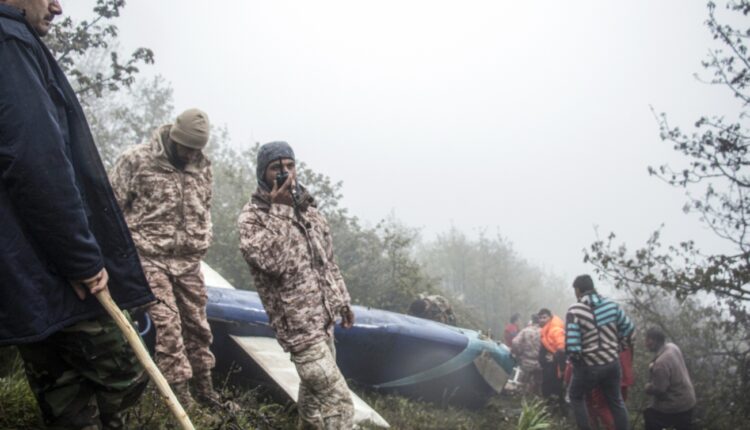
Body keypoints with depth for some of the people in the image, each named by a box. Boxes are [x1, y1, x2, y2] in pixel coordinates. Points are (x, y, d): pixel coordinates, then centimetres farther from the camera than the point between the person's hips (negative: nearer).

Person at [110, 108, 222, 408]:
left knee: (196, 324, 10)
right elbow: (112, 206, -5)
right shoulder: (136, 160, -8)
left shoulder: (202, 166, 8)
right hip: (150, 258, -5)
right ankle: (180, 395, -5)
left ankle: (204, 387, 25)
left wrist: (201, 242, 13)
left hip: (189, 261, 5)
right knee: (167, 325, -11)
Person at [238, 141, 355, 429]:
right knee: (338, 401, -11)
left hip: (324, 317, 8)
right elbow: (272, 262, -29)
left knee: (314, 387, 23)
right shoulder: (252, 217, -12)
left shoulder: (307, 208, 9)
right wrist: (280, 210, -27)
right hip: (298, 324, -8)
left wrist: (342, 301, 20)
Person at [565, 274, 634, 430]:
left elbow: (572, 345, -22)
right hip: (612, 363, 4)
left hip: (588, 367, -4)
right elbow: (629, 329, 7)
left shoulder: (575, 311, -18)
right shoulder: (611, 305, -2)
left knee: (576, 397, 21)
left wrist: (575, 359, -2)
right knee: (616, 401, 21)